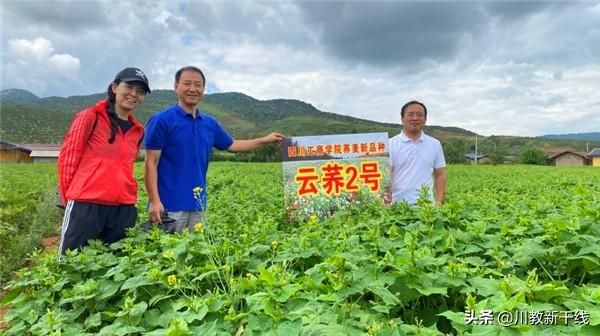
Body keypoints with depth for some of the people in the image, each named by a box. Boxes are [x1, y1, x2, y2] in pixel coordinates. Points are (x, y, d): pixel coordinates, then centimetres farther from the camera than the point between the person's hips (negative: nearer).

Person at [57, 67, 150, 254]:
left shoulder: (137, 130, 13)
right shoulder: (90, 117, 0)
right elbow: (67, 157, 2)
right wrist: (69, 198, 3)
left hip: (123, 210, 5)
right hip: (86, 205, -4)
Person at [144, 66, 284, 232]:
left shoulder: (210, 124, 9)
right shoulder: (161, 121, -7)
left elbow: (232, 145, 25)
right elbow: (151, 163, -10)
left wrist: (265, 140, 24)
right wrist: (154, 201, -17)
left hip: (198, 205, 6)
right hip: (169, 205, -5)